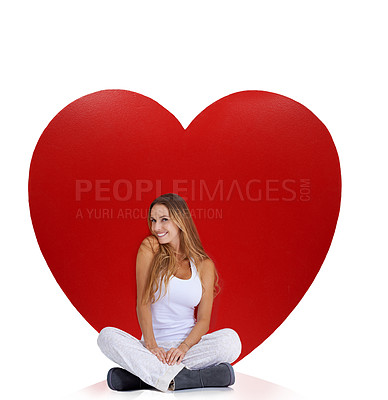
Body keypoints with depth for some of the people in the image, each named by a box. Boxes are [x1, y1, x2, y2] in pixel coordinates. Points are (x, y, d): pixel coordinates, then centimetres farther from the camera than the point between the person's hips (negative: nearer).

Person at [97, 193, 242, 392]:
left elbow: (203, 320, -1)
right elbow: (143, 303, -6)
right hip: (153, 348, 0)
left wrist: (184, 347, -20)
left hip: (189, 344, 1)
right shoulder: (149, 247, -1)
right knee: (106, 336, -25)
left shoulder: (204, 265, 2)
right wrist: (151, 345, -18)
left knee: (230, 339, -26)